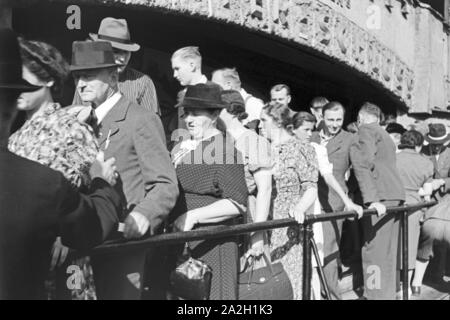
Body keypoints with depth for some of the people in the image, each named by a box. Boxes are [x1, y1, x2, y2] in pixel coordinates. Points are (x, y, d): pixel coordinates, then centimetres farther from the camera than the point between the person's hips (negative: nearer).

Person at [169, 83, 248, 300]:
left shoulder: (224, 149, -10)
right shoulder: (180, 148, 12)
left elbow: (237, 204, -16)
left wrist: (193, 216, -18)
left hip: (211, 243, -7)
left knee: (210, 292, 0)